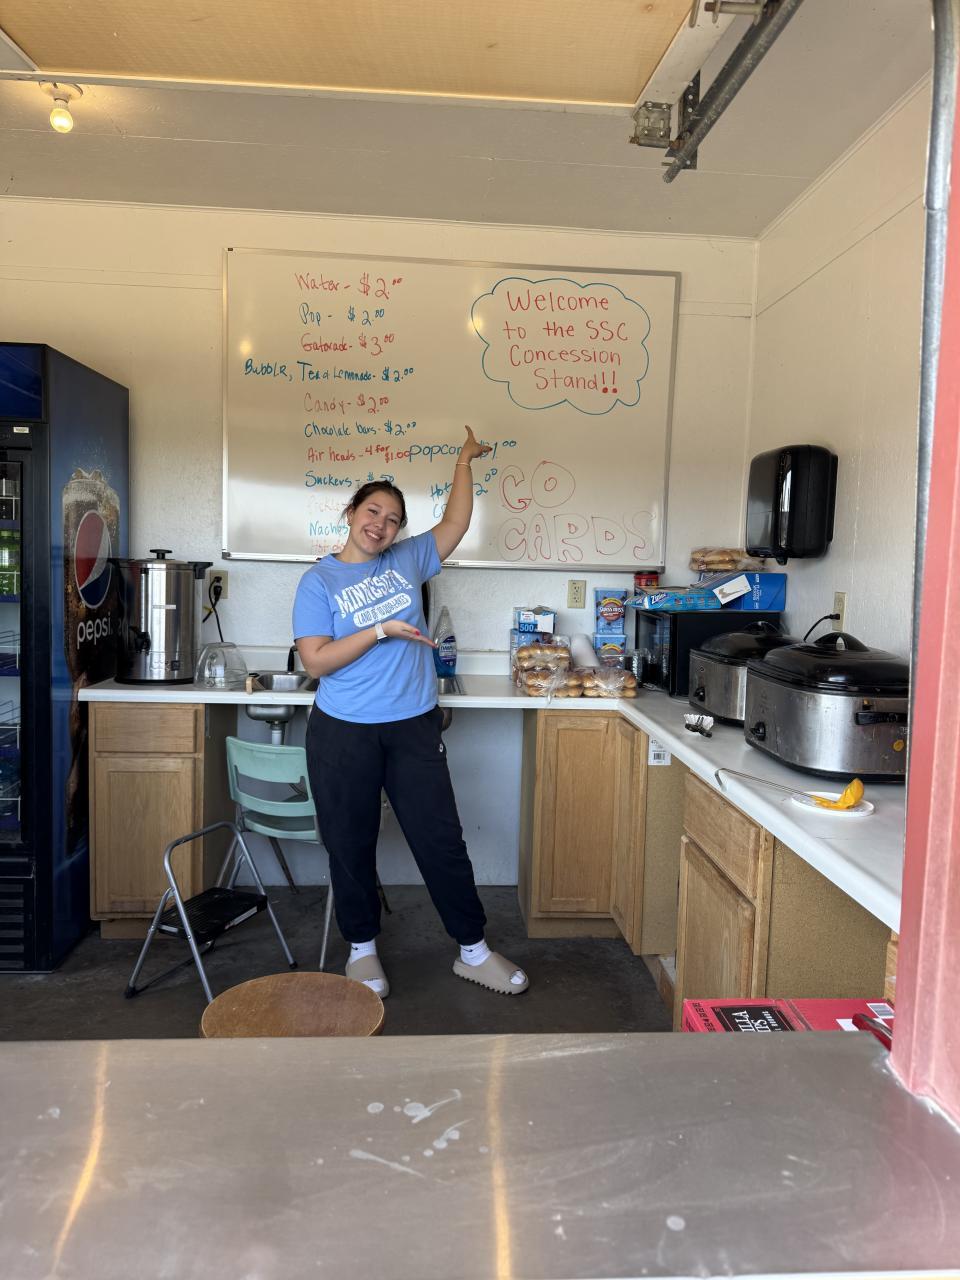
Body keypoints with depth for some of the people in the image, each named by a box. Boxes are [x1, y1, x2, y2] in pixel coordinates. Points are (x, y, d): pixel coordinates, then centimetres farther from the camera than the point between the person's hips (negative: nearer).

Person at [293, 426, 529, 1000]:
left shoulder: (407, 561, 9)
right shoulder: (320, 580, -2)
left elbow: (456, 524, 14)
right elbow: (315, 660, -11)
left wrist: (465, 460, 16)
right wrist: (381, 631, -17)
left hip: (415, 728, 3)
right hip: (344, 735, -2)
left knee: (442, 841, 6)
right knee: (351, 846, 10)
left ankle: (474, 950, 21)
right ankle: (363, 948, 31)